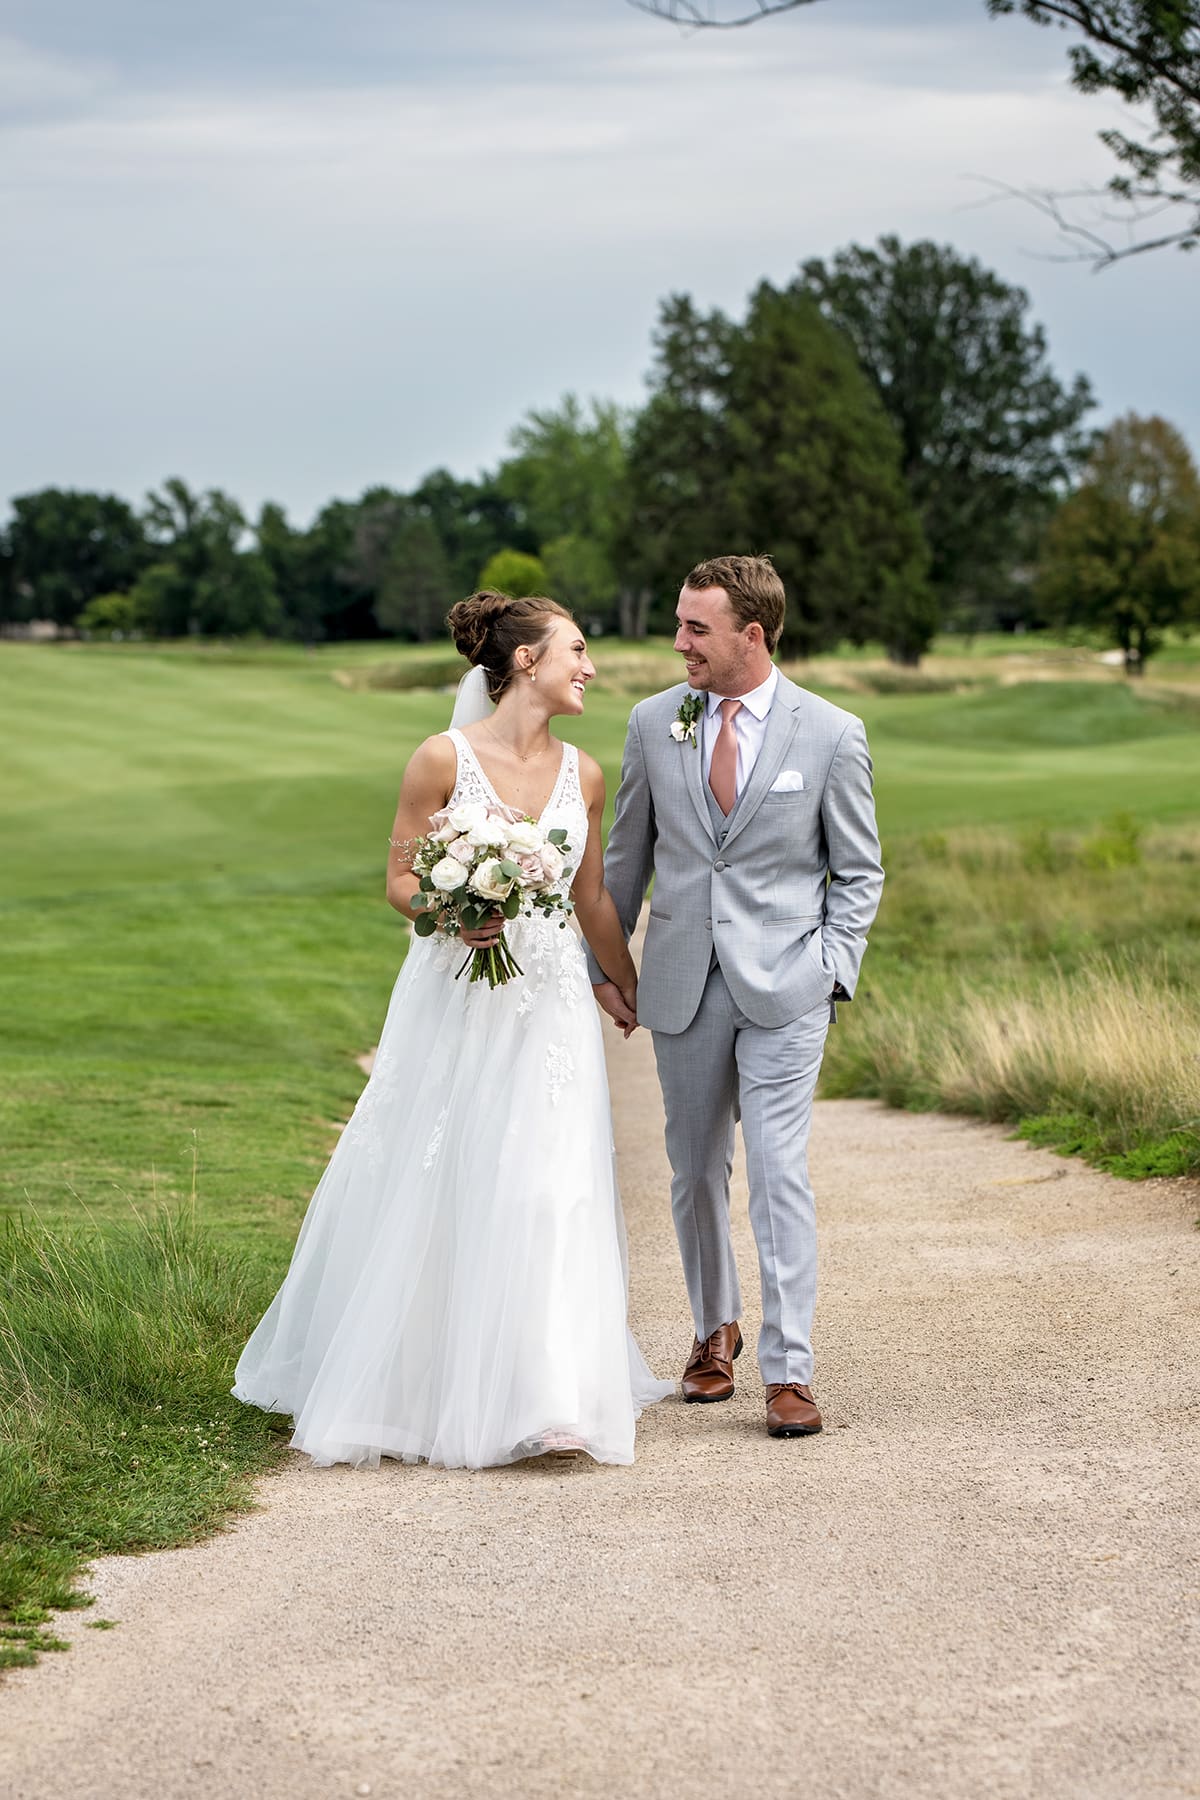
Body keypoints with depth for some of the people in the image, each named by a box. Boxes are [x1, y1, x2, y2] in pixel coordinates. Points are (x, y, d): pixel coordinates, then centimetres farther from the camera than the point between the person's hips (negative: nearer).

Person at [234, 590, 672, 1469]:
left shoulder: (583, 775, 5)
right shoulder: (444, 759, -8)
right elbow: (401, 878, -3)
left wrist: (629, 988, 26)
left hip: (549, 1004, 3)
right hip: (454, 1000, -3)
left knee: (547, 1191, -4)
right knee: (429, 1190, 5)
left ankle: (543, 1400, 1)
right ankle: (407, 1382, 23)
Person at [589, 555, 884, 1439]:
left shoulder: (831, 734, -4)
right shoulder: (655, 722, 4)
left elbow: (858, 871, 3)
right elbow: (627, 854, 13)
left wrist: (830, 970, -7)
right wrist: (604, 961, 13)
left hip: (783, 986, -3)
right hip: (682, 983, 3)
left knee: (779, 1173, -9)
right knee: (697, 1171, 12)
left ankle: (790, 1370, -4)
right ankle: (716, 1327, 32)